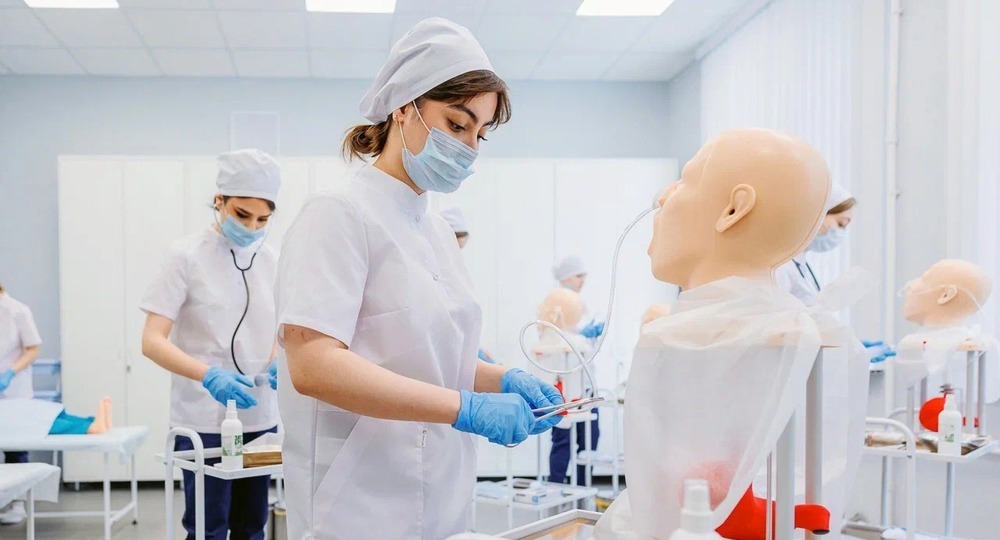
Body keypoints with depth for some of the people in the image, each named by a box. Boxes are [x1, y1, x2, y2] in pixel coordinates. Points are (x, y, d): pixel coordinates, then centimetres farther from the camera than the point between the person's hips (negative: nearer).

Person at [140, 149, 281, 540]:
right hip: (204, 420, -4)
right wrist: (208, 375, -29)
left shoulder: (271, 262, 6)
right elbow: (152, 341, -13)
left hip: (260, 417, 5)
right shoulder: (187, 256, -8)